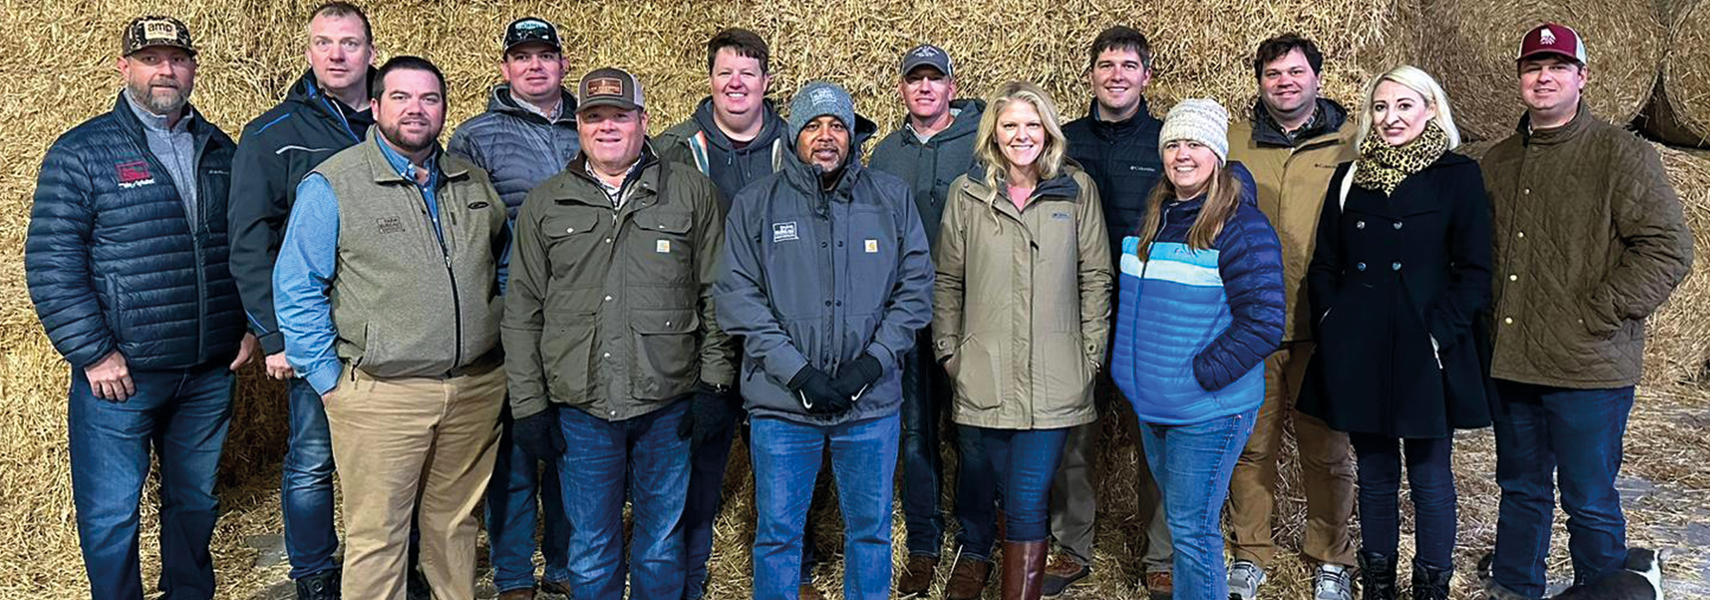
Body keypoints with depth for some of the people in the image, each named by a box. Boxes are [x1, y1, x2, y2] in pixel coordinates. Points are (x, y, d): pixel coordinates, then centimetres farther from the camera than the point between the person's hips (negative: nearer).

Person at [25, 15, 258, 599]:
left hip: (211, 372, 4)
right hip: (120, 374, -4)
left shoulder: (219, 150, 9)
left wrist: (252, 323, 9)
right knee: (111, 513, 5)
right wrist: (93, 354, -13)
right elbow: (50, 265, -9)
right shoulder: (81, 152, -5)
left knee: (196, 499, 17)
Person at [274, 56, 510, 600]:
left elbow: (506, 263, 22)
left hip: (477, 388, 4)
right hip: (380, 393, -4)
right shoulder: (332, 185, -4)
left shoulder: (474, 182, 10)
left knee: (455, 523, 16)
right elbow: (295, 289, -5)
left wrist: (500, 341, 13)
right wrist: (328, 378, -7)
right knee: (376, 536, 2)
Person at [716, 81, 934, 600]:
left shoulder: (893, 198, 6)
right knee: (778, 533, 9)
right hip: (782, 403, -1)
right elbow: (738, 298, -4)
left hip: (872, 401, 1)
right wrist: (796, 372, -14)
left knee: (871, 530, 14)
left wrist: (873, 362, -10)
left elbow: (915, 288, 3)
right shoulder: (755, 205, 3)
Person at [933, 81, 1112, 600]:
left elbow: (1095, 278, 5)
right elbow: (947, 281, 9)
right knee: (1006, 495, 12)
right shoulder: (967, 193, 4)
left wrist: (1091, 353, 2)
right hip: (986, 376, 2)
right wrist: (948, 352, 6)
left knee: (1028, 504, -5)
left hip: (1054, 378, -1)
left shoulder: (1077, 189, 3)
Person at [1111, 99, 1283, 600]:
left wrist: (1199, 375, -19)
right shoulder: (1151, 220, 9)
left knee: (1192, 531, -3)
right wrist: (1130, 369, 12)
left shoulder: (1242, 226, -14)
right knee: (1178, 520, 20)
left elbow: (1262, 324, -18)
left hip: (1209, 411, -7)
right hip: (1152, 406, 7)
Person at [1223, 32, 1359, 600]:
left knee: (1327, 448, 8)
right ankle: (1250, 553, 24)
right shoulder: (1232, 142, 6)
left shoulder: (1351, 145, 3)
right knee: (1250, 444, 9)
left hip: (1324, 325, -1)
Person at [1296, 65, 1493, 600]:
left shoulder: (1458, 176, -1)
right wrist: (1331, 325, 0)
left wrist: (1439, 333, -13)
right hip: (1359, 353, 3)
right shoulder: (1349, 177, 10)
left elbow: (1474, 271, -5)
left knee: (1429, 476, 6)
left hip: (1426, 354, -3)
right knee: (1375, 473, 13)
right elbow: (1324, 265, 11)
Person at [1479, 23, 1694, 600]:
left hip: (1589, 370, -5)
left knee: (1590, 504, 4)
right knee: (1520, 491, 17)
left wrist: (1597, 315, -14)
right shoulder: (1499, 163, 12)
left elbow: (1669, 250, -10)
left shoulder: (1622, 154, -5)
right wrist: (1491, 314, 8)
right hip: (1511, 363, 5)